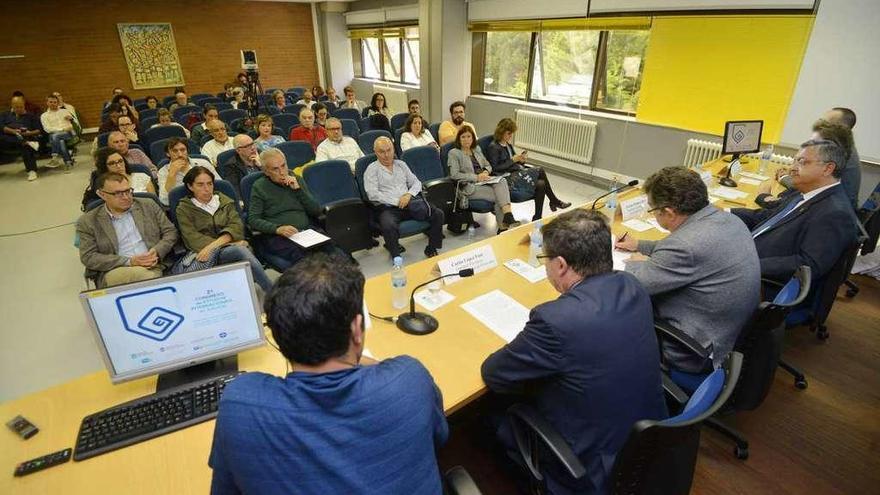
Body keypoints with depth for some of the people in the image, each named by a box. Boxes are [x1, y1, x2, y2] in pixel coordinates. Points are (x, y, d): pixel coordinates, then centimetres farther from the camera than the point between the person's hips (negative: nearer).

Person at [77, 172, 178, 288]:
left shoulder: (148, 205, 13)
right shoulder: (87, 221, 8)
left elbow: (170, 231, 13)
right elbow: (88, 257, 1)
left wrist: (157, 252, -8)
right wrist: (129, 261, -12)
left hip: (154, 266, 2)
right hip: (114, 272, -1)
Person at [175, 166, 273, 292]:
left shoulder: (225, 201, 19)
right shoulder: (183, 209, 12)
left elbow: (236, 226, 2)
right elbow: (193, 238, -3)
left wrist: (214, 245, -16)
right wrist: (227, 243, -15)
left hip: (230, 248, 2)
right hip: (201, 251, -2)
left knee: (241, 250, -37)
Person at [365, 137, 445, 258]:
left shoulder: (401, 164, 20)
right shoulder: (372, 169, 4)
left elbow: (416, 183, 17)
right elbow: (372, 194, -10)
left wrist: (409, 194, -6)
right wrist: (397, 202, -15)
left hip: (409, 204, 5)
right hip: (387, 208, -5)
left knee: (438, 214, -13)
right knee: (388, 226, -38)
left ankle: (432, 249, -1)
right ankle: (396, 258, -18)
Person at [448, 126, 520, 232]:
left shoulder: (477, 149, 20)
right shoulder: (454, 153, 1)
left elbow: (488, 165, 24)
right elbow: (454, 175, -11)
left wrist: (485, 172, -2)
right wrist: (476, 177, -15)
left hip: (483, 182, 6)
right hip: (469, 187, -6)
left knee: (502, 181, -28)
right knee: (499, 195, -26)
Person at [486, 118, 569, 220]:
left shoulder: (508, 144, 18)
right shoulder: (493, 147, -6)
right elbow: (495, 169, -13)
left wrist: (521, 160, -2)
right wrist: (513, 160, -14)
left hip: (518, 174, 9)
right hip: (507, 178, -8)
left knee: (541, 184, -18)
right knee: (540, 171, -19)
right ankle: (554, 201, -3)